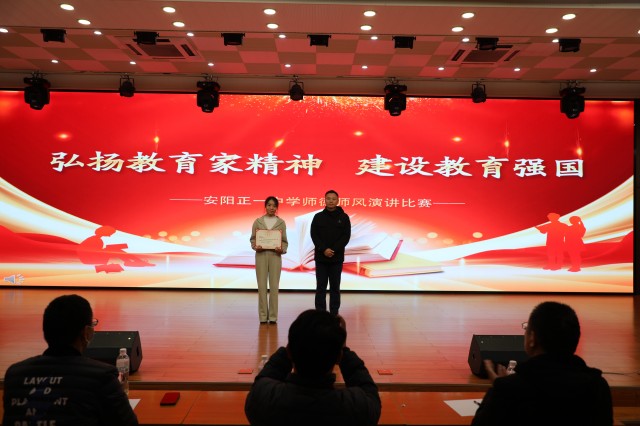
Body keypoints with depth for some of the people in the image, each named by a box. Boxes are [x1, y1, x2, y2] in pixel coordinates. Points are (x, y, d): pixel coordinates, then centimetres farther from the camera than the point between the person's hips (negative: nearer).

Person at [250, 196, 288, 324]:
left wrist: (282, 249, -15)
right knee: (262, 285, 1)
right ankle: (263, 315, 9)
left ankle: (273, 316, 7)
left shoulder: (281, 222, 5)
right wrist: (255, 246, -15)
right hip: (261, 255, 0)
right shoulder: (258, 221, 4)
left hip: (275, 255, 0)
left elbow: (284, 241, 4)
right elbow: (253, 238, 5)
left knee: (274, 286, 0)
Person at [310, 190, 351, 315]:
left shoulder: (344, 217, 4)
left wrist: (334, 250, -13)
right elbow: (314, 235, -1)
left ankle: (334, 314, 11)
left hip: (337, 258, 0)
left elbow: (346, 237, -2)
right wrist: (323, 249, -14)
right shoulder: (318, 217, 6)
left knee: (335, 288, 6)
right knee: (321, 287, 3)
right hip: (321, 257, 0)